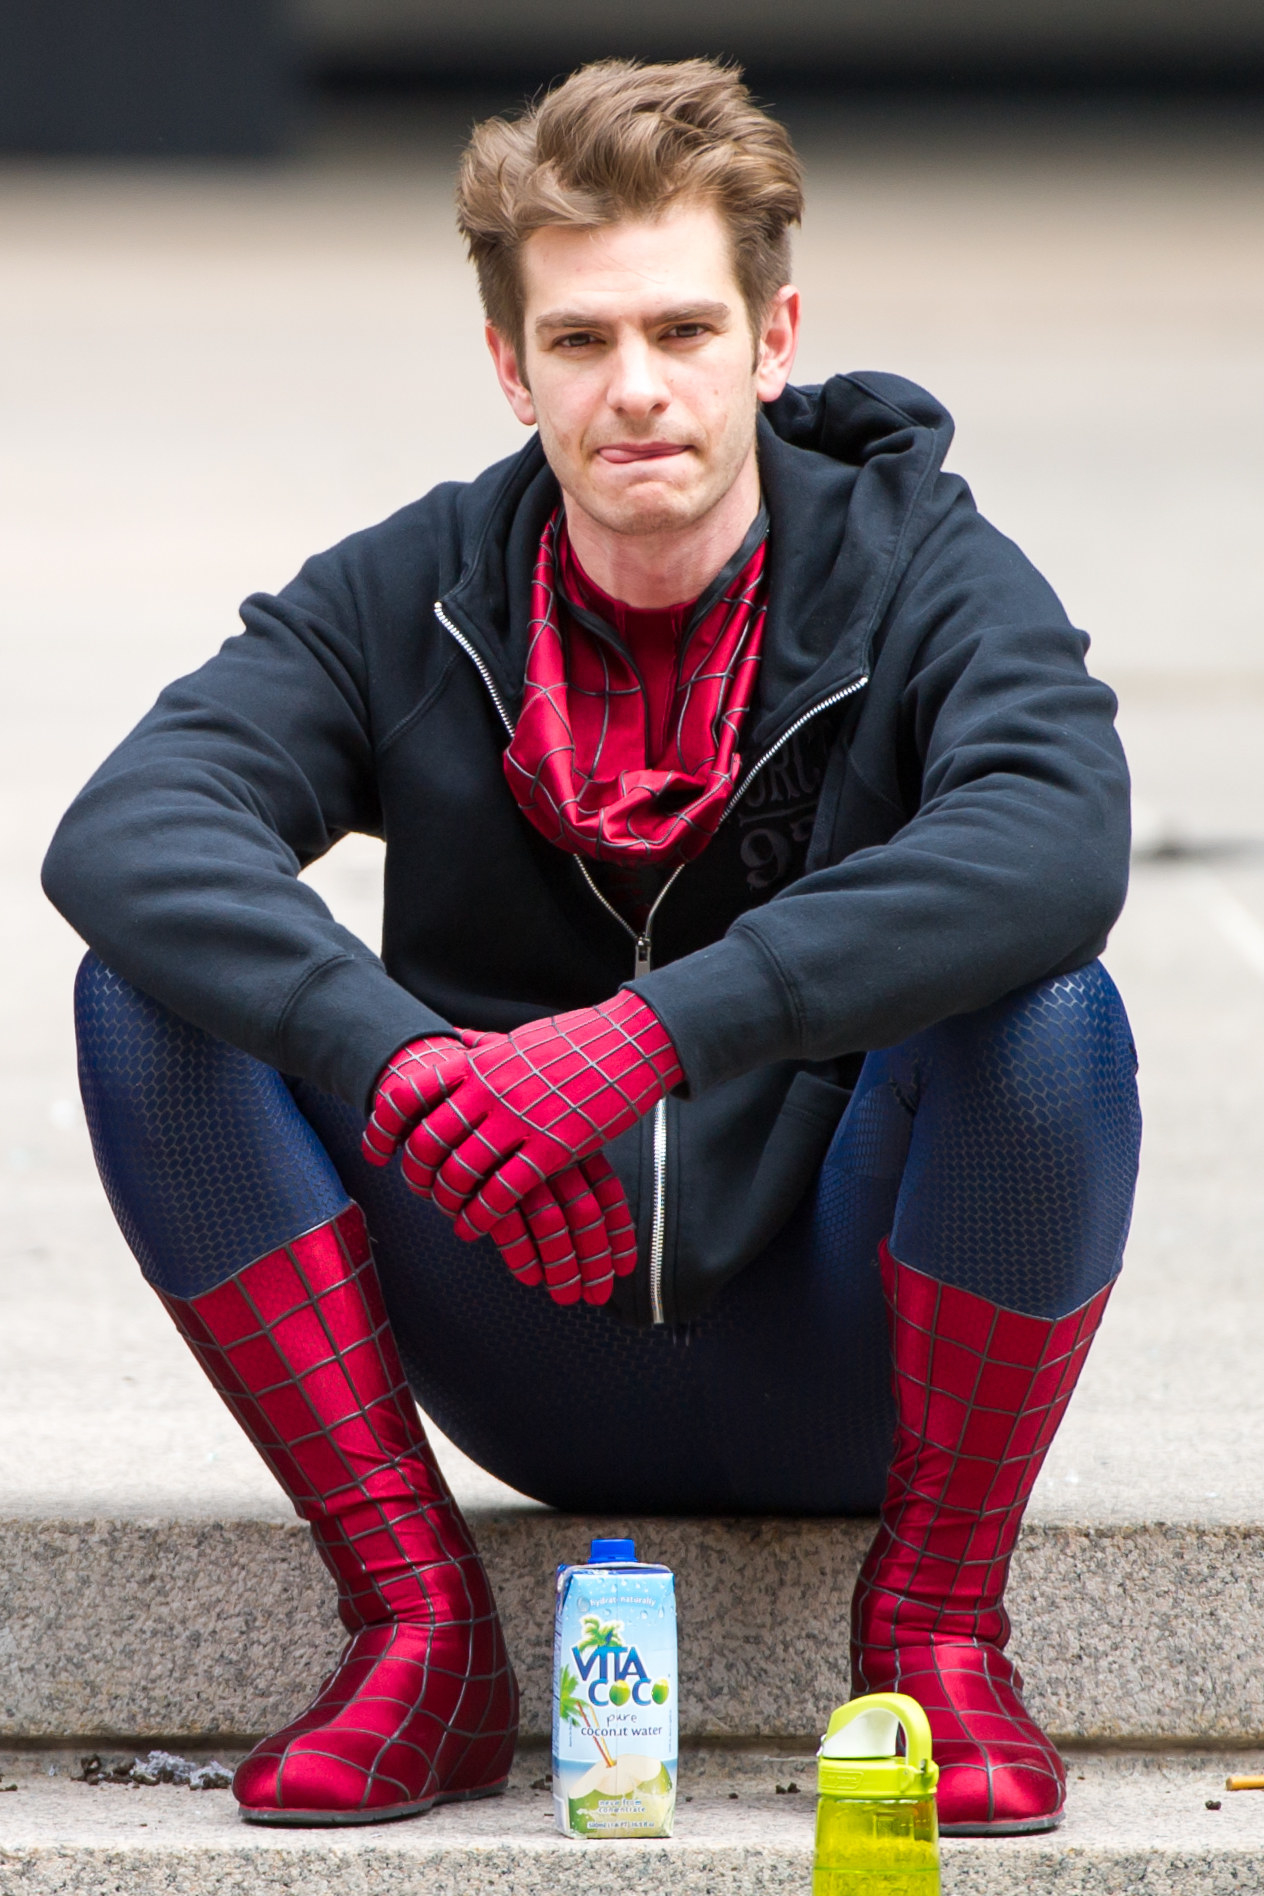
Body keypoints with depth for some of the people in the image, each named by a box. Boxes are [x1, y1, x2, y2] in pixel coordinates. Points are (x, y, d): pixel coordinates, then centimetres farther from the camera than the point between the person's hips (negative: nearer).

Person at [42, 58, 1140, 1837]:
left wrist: (654, 1032, -41)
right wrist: (394, 1061, -37)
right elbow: (123, 830, -19)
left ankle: (934, 1626, -11)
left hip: (845, 1357, -2)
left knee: (1047, 1016, -31)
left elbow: (1057, 841, -31)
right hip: (529, 1382, 2)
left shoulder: (925, 578, -8)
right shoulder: (407, 603, -2)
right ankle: (423, 1632, -11)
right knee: (151, 996, -16)